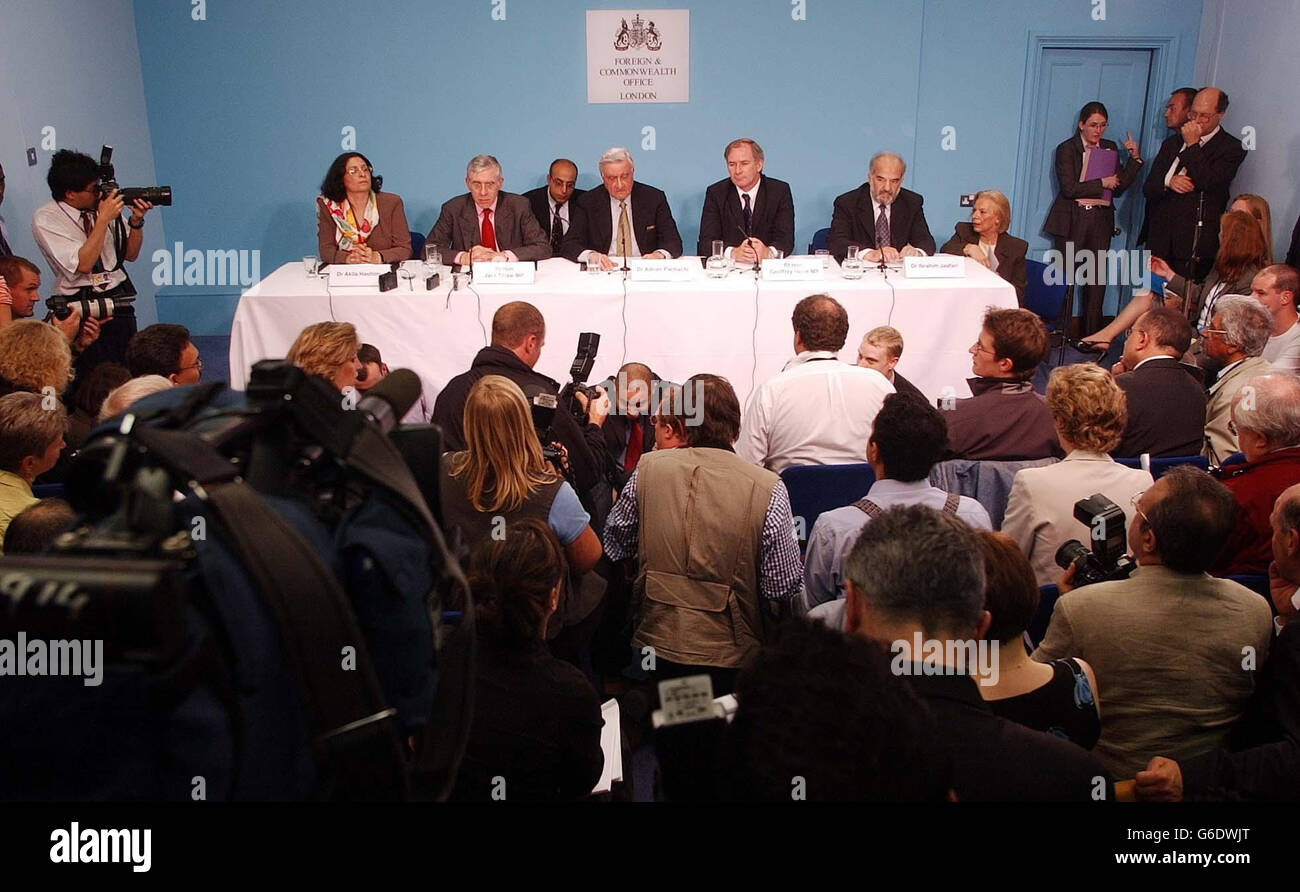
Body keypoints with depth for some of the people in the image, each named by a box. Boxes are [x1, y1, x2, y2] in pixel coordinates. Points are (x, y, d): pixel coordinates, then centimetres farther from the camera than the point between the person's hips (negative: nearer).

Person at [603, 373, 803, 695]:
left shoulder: (647, 469, -7)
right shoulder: (769, 489, -15)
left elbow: (614, 547, 6)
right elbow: (785, 588, -11)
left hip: (656, 645, 2)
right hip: (730, 655, -2)